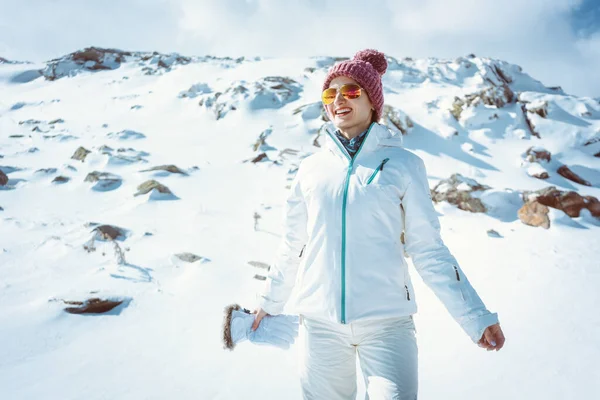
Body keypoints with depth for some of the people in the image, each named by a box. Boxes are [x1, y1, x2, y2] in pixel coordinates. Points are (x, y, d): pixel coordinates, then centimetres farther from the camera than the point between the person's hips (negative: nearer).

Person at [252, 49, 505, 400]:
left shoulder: (403, 164, -1)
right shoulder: (311, 168, 6)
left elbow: (428, 249, 0)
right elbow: (293, 246, 14)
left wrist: (474, 316, -5)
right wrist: (270, 302, 21)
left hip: (387, 321, -2)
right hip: (319, 322, 3)